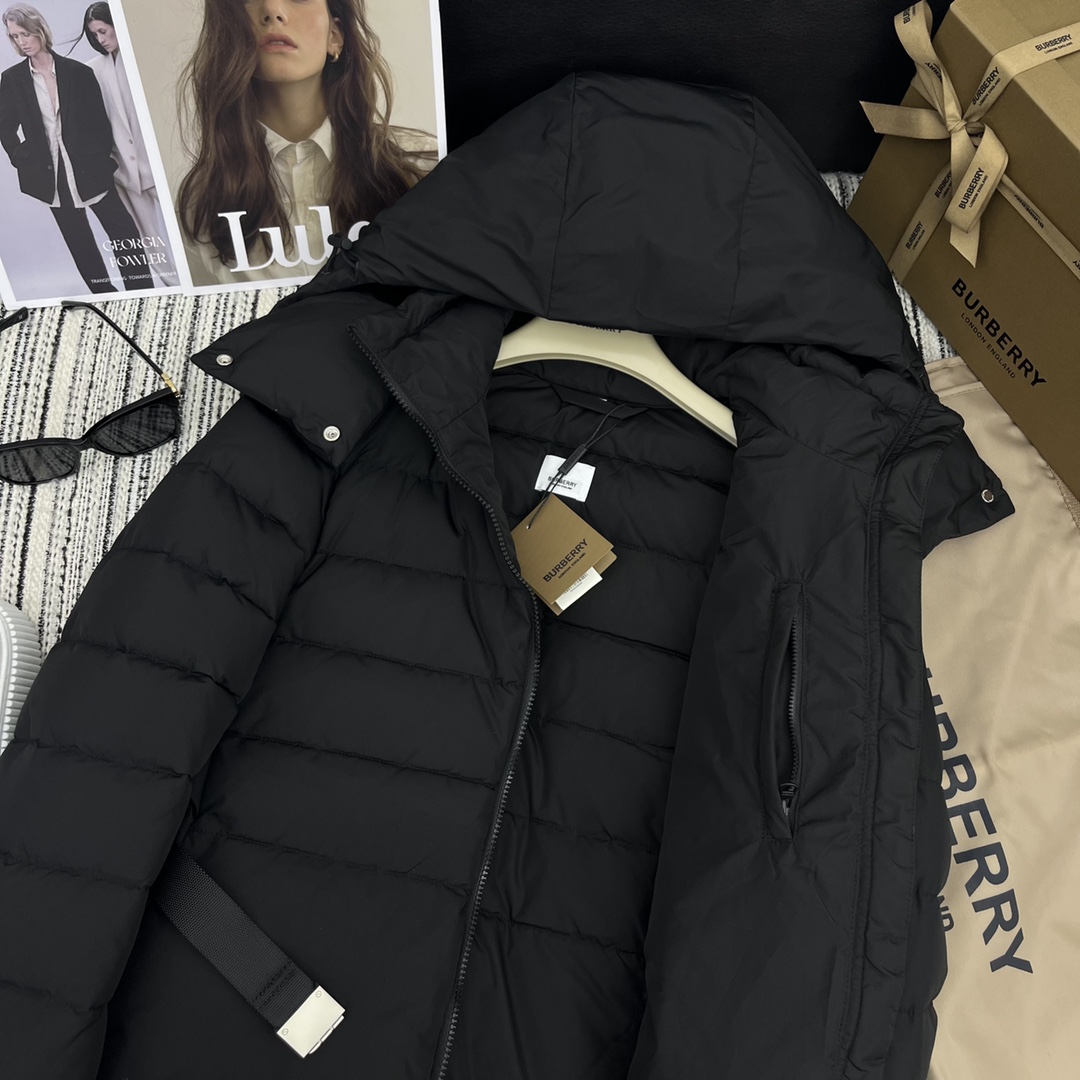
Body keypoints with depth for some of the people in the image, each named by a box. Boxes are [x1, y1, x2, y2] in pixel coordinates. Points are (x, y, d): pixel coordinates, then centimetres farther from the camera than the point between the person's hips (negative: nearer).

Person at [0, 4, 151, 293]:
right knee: (81, 247, 7)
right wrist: (25, 161, -4)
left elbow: (100, 120, 2)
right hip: (52, 177, 2)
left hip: (91, 171, -1)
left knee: (123, 236, -3)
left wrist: (101, 159, -6)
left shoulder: (78, 72, 0)